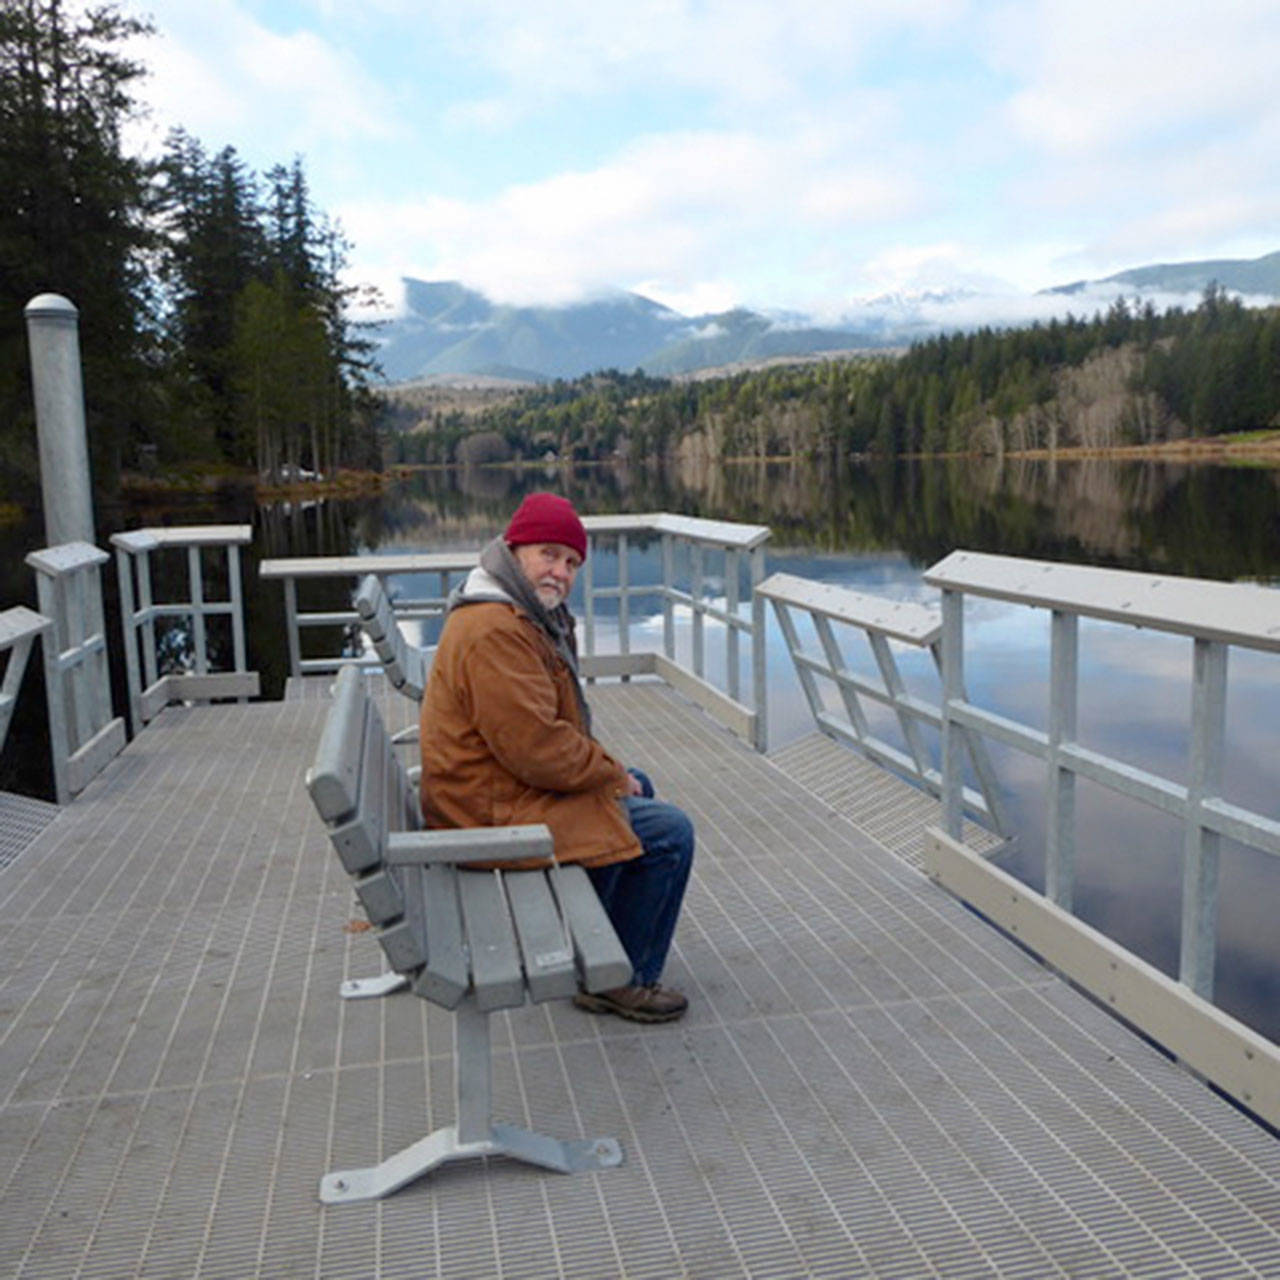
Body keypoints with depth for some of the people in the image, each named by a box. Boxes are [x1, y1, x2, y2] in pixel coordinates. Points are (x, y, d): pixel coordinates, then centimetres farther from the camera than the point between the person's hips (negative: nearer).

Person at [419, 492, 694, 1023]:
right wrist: (612, 774, -12)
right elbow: (537, 748, -29)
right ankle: (619, 981, 6)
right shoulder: (495, 631, -26)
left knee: (636, 786, 27)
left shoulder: (520, 614, 11)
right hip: (496, 812, -11)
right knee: (670, 834, -9)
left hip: (501, 784, 11)